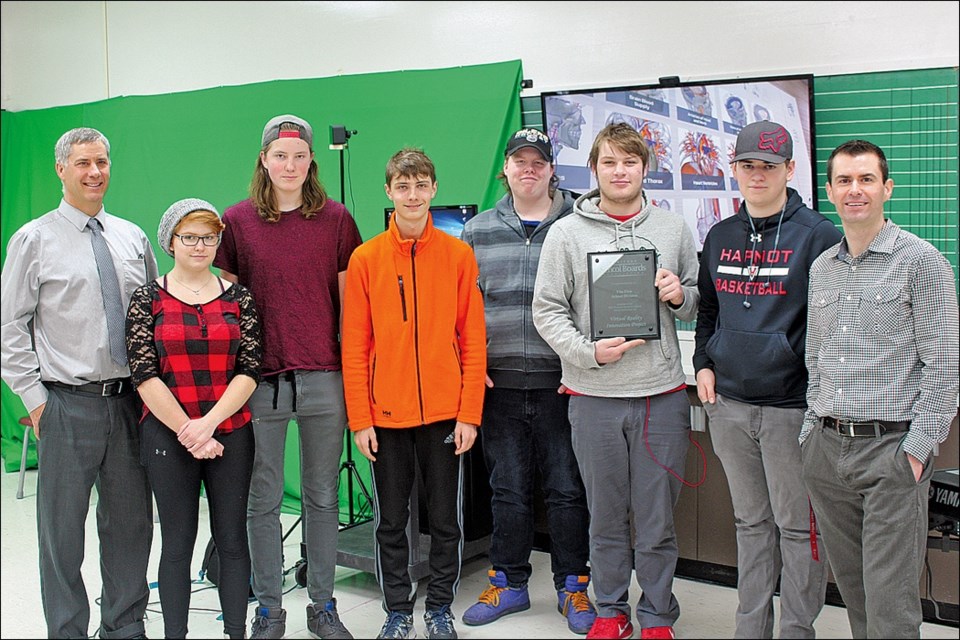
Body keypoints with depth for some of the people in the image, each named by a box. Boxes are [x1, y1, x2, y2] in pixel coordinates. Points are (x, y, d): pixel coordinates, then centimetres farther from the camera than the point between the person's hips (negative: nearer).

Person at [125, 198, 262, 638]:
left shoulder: (239, 298, 5)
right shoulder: (147, 300, 1)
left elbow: (249, 370, -2)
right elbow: (144, 375, -5)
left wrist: (210, 422, -13)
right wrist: (187, 431, -11)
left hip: (231, 433, 2)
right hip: (168, 434, -1)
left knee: (232, 540, 7)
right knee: (178, 542, 6)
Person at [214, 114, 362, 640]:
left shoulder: (335, 219, 4)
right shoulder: (238, 220, 3)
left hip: (324, 376, 0)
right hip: (261, 377, 0)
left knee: (323, 496, 10)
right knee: (264, 499, 8)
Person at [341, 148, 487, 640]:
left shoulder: (458, 255, 0)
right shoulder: (365, 259, 0)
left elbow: (473, 340, -1)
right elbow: (354, 346, -1)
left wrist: (469, 413, -6)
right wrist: (360, 419, -5)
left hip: (446, 412, 0)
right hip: (386, 414, 0)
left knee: (445, 519, 10)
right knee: (391, 521, 11)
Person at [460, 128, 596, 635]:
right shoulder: (478, 230, 11)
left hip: (560, 383, -2)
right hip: (498, 383, 2)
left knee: (567, 489, 5)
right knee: (508, 490, 11)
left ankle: (572, 587, 21)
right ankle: (509, 584, 25)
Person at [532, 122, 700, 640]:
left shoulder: (674, 230, 8)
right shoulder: (566, 233, 2)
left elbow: (699, 304, 15)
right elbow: (547, 310, 1)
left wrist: (680, 295, -8)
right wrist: (589, 352, -13)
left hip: (662, 394, 1)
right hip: (593, 398, 0)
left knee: (657, 519, 7)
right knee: (606, 517, 11)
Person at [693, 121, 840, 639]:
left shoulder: (817, 235, -6)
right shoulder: (721, 236, 11)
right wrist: (704, 363, 9)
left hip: (792, 406, -5)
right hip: (728, 402, 5)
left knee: (797, 524, 5)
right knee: (750, 522, 16)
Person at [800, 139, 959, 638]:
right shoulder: (821, 268, 14)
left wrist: (917, 449, -12)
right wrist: (811, 432, 13)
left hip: (891, 447, -5)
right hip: (826, 447, 6)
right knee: (851, 588, 13)